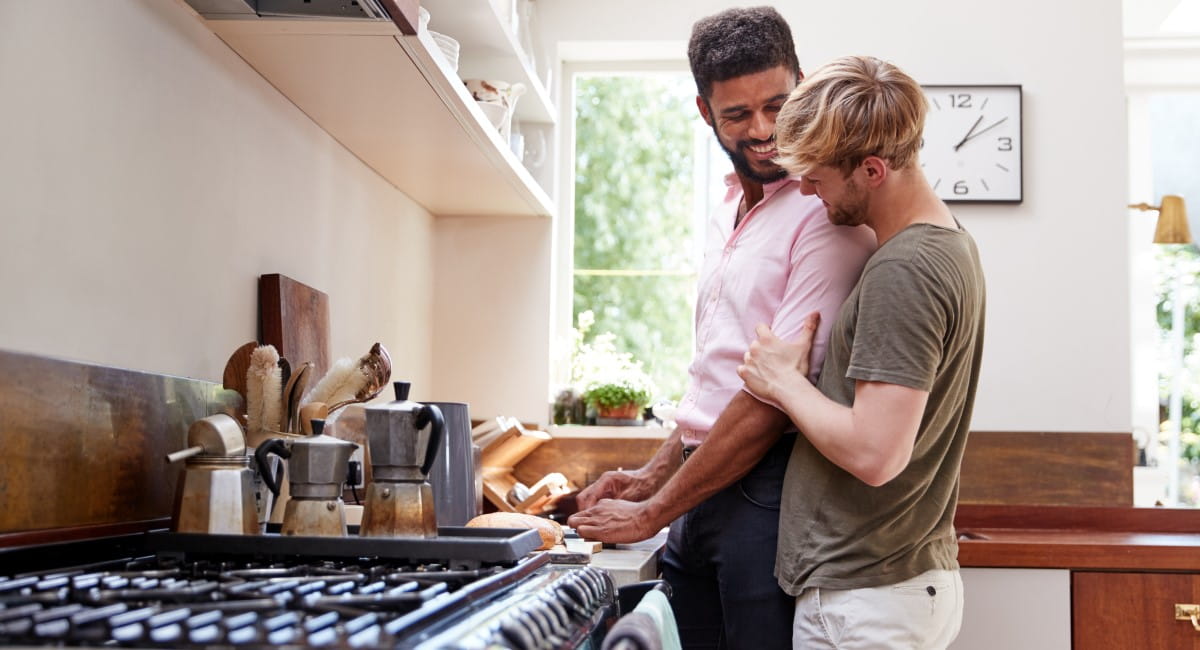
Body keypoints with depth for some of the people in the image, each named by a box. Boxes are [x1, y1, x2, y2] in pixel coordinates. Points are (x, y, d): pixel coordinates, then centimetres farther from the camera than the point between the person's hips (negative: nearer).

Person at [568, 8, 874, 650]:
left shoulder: (827, 214, -14)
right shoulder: (726, 213, 14)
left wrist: (652, 513, -12)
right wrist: (655, 473, 13)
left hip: (767, 494, -8)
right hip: (700, 494, 8)